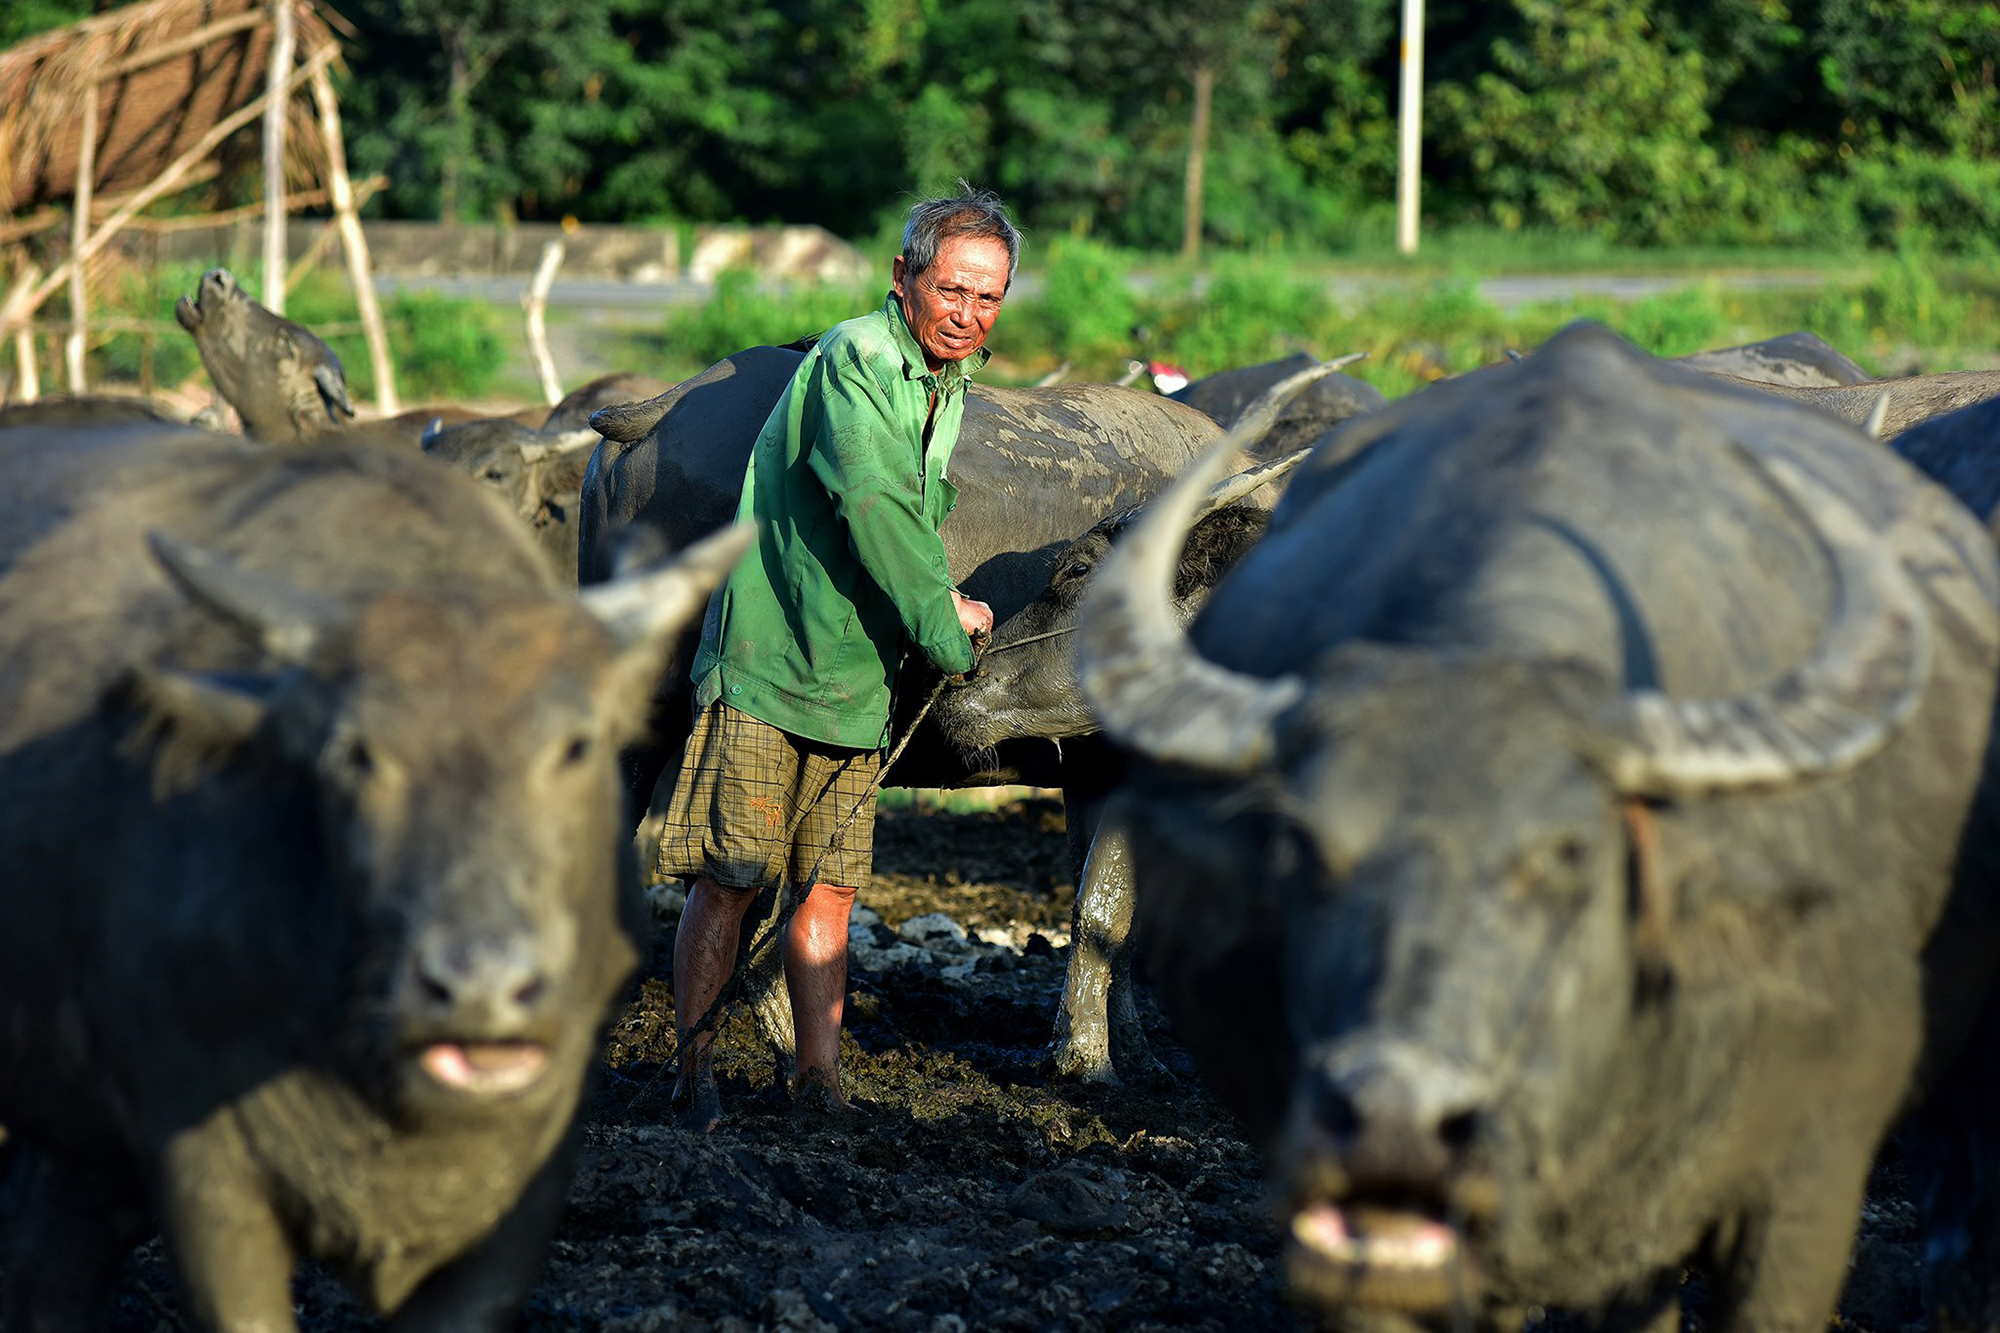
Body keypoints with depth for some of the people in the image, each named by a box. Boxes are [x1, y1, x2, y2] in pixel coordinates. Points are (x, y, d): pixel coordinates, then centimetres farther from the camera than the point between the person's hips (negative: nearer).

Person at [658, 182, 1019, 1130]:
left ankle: (818, 1079, 15)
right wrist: (944, 624, -17)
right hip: (766, 662, -7)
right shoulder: (854, 358, -16)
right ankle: (692, 1070, 7)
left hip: (859, 681, 7)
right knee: (731, 875, -4)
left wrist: (935, 597, 7)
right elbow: (875, 502, -24)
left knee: (830, 885, 8)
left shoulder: (948, 385, 11)